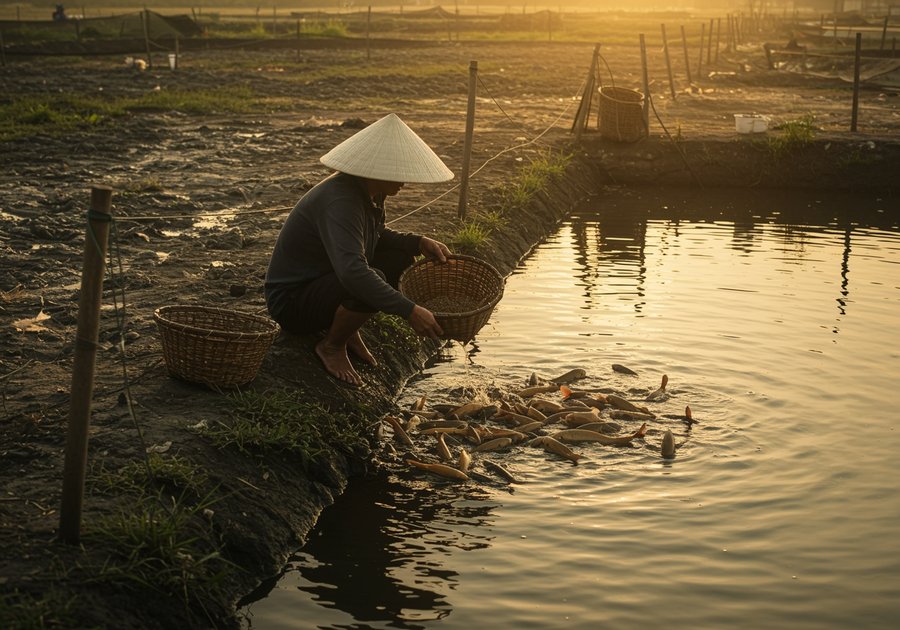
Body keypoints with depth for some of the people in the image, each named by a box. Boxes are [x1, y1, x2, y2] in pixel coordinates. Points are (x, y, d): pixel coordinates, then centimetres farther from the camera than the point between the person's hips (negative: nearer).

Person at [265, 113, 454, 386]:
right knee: (371, 283, -34)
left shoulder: (369, 190, -1)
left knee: (401, 258, 5)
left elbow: (377, 236, 19)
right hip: (292, 301, -10)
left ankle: (347, 329, 8)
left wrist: (420, 243, 1)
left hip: (325, 279, 10)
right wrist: (409, 311, -44)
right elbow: (353, 272, -43)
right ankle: (331, 345, -7)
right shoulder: (340, 200, -30)